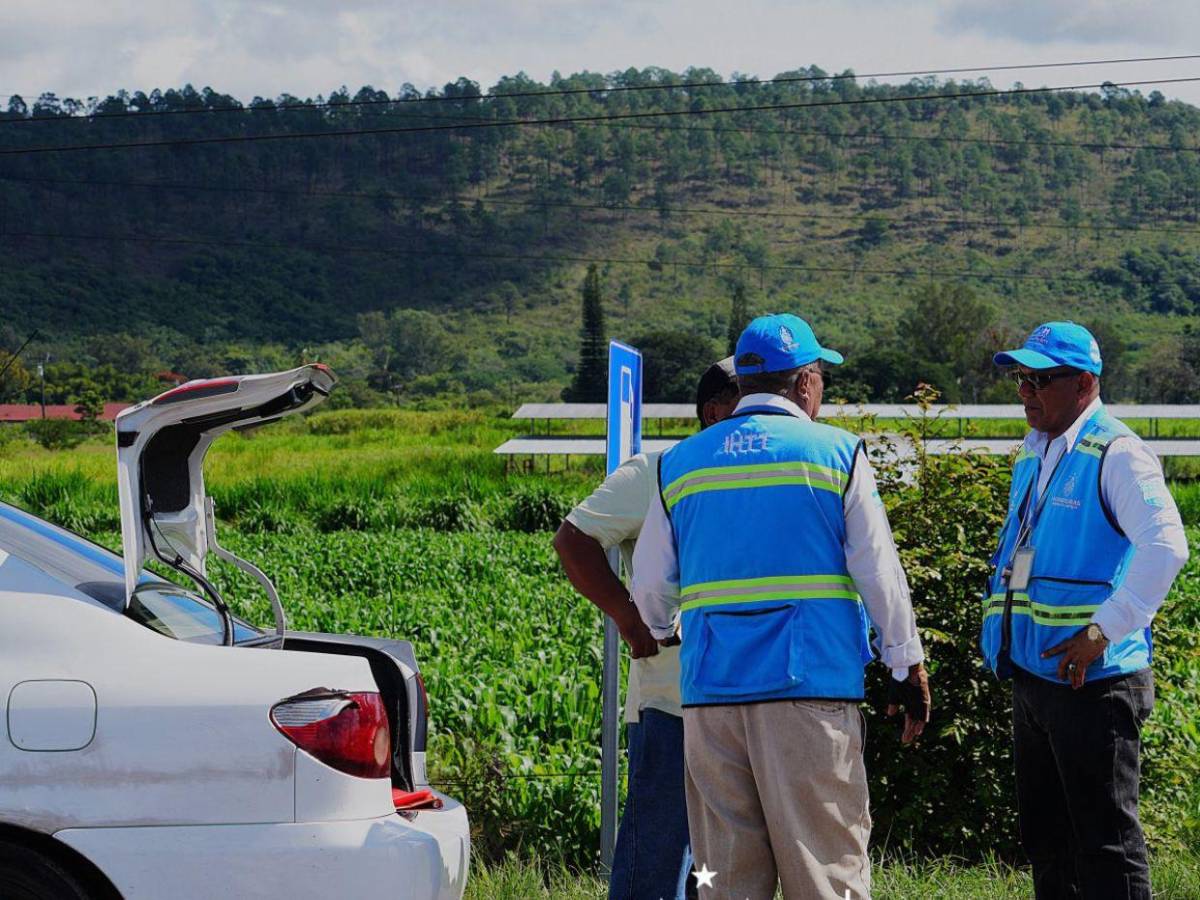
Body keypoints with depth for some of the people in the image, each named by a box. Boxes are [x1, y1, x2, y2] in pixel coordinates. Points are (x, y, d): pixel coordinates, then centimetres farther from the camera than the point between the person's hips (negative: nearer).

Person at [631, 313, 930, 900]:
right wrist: (907, 666, 9)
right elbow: (879, 572, 0)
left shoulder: (680, 464, 11)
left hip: (709, 688, 3)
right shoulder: (837, 455, 0)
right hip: (811, 686, -3)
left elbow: (649, 586, 14)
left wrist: (660, 633, 35)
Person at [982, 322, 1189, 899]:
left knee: (1105, 841, -4)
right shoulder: (1033, 456, 15)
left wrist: (1102, 633, -25)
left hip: (1093, 679, -9)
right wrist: (999, 628, 15)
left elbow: (1166, 546, -25)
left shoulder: (1115, 454, -13)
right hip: (1034, 673, 9)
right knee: (1045, 839, 16)